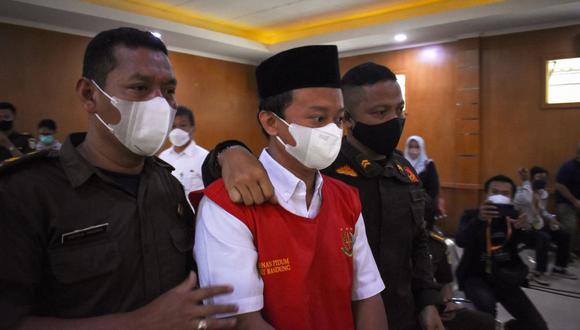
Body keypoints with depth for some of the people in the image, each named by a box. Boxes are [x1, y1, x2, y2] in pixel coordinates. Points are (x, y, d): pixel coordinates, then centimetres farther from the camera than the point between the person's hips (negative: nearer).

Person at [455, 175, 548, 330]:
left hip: (505, 279, 4)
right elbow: (460, 241, -24)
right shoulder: (472, 215, -5)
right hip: (476, 276, -4)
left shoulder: (515, 216, 4)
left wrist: (524, 228, -31)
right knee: (487, 304, -34)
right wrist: (479, 219, -41)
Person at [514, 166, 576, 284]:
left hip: (539, 226, 9)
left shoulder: (544, 193, 10)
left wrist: (551, 218, 4)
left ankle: (559, 268, 19)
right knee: (545, 238, -32)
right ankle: (539, 273, -19)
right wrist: (525, 181, -34)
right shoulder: (523, 191, -16)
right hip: (525, 229, -9)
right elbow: (526, 201, -43)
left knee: (564, 236, 2)